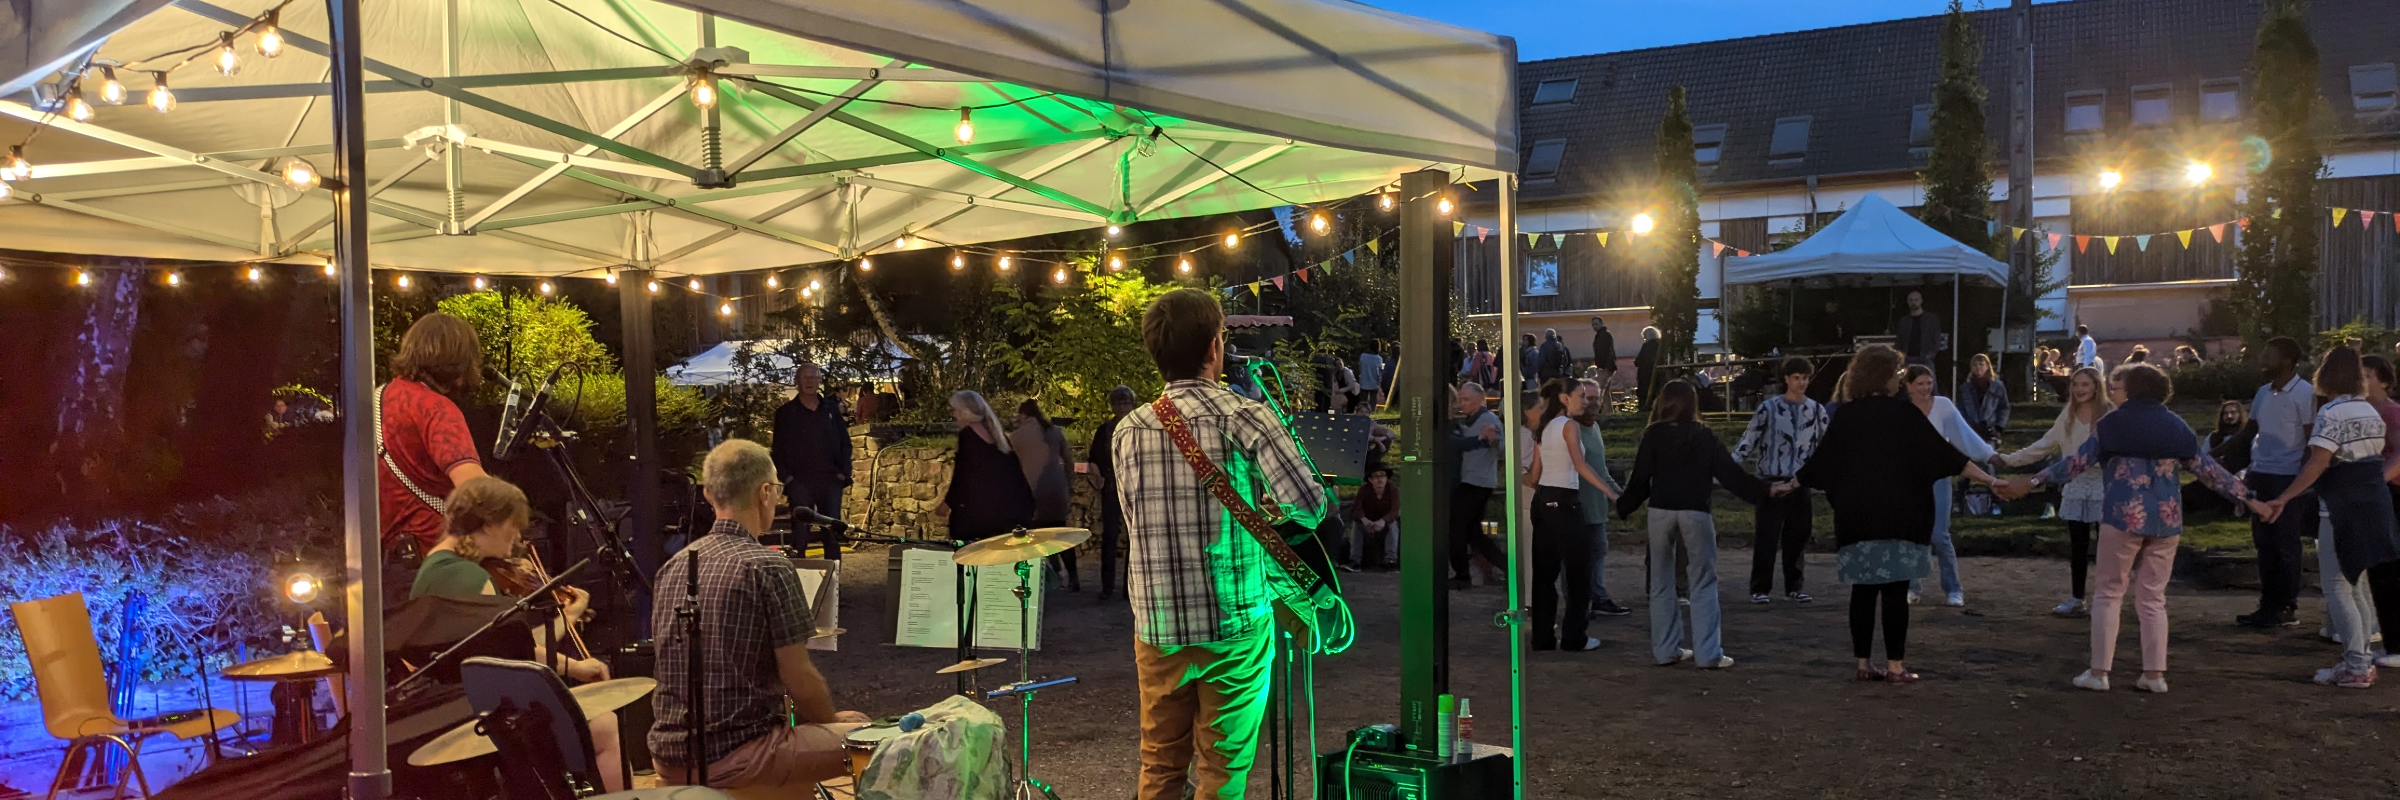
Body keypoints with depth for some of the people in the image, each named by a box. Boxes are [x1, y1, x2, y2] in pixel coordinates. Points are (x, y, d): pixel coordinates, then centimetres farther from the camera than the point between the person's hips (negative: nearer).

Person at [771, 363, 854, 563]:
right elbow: (779, 447, 4)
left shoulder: (832, 408, 10)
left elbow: (845, 442, 11)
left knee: (832, 531, 4)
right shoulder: (785, 412, 5)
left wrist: (843, 471, 1)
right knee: (800, 532, -4)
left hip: (830, 479, 2)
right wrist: (786, 476, -6)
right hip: (799, 481, -2)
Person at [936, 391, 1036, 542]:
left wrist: (948, 503, 5)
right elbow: (1015, 471, 16)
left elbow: (962, 475, -8)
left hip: (979, 512, -7)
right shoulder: (998, 435, 17)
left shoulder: (967, 435, -4)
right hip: (1008, 510, 7)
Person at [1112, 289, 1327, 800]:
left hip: (1157, 626, 4)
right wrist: (1264, 505, 4)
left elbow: (1138, 522, 10)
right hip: (1234, 625, -3)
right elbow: (1309, 504, -18)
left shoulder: (1129, 430, 2)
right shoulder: (1244, 417, -10)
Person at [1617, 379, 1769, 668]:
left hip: (1660, 512, 1)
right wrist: (1763, 492, 8)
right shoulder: (1704, 436, 1)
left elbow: (1640, 478, -1)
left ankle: (1665, 649, 14)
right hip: (1696, 512, -1)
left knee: (1661, 583, 12)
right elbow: (1730, 474, 0)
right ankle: (1709, 653, 0)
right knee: (1703, 582, 4)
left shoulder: (1653, 436, 0)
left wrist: (1624, 505, 13)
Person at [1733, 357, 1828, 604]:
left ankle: (1793, 587, 21)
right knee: (1766, 537, -3)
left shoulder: (1816, 410, 6)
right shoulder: (1769, 408, -4)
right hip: (1772, 481, -4)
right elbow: (1748, 441, -3)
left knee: (1797, 537, 10)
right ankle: (1760, 588, 4)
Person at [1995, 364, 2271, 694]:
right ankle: (2155, 673, 11)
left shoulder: (2114, 423, -1)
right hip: (2166, 521, 4)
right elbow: (2208, 469, 11)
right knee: (2153, 597, 12)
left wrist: (2032, 482, 1)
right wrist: (2249, 499, 20)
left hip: (2123, 517, -4)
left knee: (2109, 593, 6)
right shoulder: (2176, 426, 10)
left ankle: (2099, 672, 4)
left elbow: (2079, 461, -3)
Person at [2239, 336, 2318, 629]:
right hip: (2261, 476, 7)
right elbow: (2250, 430, 16)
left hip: (2287, 478, -7)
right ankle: (2268, 605, 17)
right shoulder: (2263, 393, 12)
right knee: (2265, 545, 10)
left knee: (2286, 546, -1)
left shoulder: (2304, 393, -8)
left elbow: (2311, 439, -9)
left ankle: (2287, 609, 7)